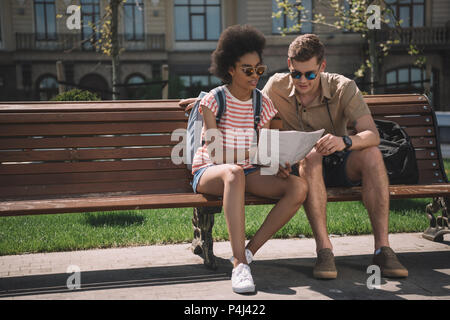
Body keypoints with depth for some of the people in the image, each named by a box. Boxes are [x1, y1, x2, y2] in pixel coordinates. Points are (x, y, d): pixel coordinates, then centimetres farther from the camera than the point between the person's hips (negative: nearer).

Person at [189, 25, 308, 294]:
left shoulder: (263, 103, 6)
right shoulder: (214, 100, -7)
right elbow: (216, 153, -15)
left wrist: (277, 164, -16)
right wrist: (250, 154, -32)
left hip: (248, 172, 5)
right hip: (209, 172, -4)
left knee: (300, 187, -22)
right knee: (234, 172, -42)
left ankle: (249, 251, -20)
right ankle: (239, 264, -44)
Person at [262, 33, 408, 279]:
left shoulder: (343, 88, -11)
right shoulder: (276, 87, -8)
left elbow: (372, 135, -22)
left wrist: (344, 141, -45)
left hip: (338, 166, 1)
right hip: (299, 168, -1)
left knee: (372, 155, -29)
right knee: (311, 158, -36)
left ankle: (382, 247, -30)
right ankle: (323, 249, -37)